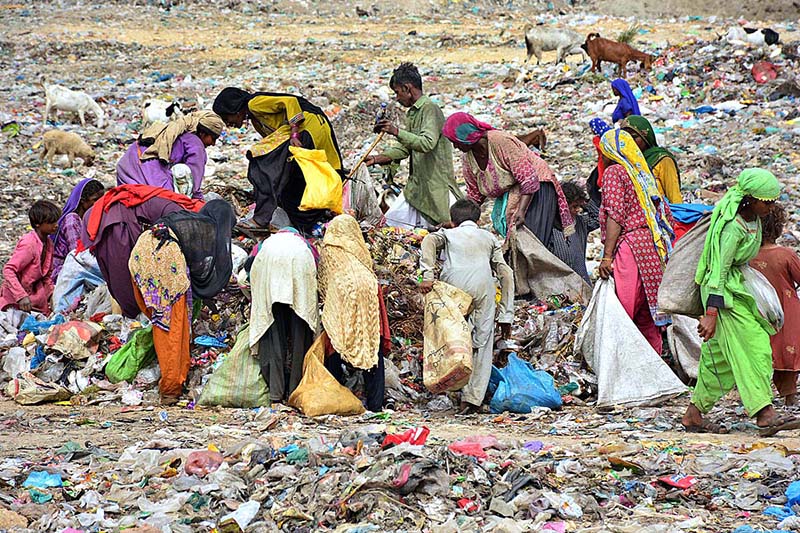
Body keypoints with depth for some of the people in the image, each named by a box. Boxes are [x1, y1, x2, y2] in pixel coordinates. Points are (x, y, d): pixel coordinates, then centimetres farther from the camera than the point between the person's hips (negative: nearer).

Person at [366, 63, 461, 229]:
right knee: (392, 221, 3)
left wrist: (396, 132, -33)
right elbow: (404, 149, 19)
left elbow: (427, 143, -29)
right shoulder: (413, 112, 15)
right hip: (416, 184, 9)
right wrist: (376, 159, 10)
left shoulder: (430, 109, -15)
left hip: (435, 183, -9)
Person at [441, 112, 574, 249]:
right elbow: (474, 196, 10)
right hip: (510, 195, 7)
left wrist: (521, 211, -38)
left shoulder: (501, 141, -26)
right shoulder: (468, 160, -3)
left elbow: (529, 179, -28)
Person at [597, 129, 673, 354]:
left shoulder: (614, 172, -2)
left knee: (621, 313, -8)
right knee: (648, 314, 11)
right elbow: (665, 213, 19)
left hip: (630, 246, -8)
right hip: (654, 248, 8)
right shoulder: (643, 173, 20)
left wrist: (607, 256, -14)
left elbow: (615, 216, -12)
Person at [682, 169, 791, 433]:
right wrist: (711, 313, -29)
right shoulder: (733, 227, -24)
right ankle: (763, 411, -17)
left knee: (720, 355, 10)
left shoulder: (753, 217, 4)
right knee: (753, 348, -14)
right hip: (725, 292, -9)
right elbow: (719, 270, -26)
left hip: (738, 287, 9)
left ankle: (694, 414, 15)